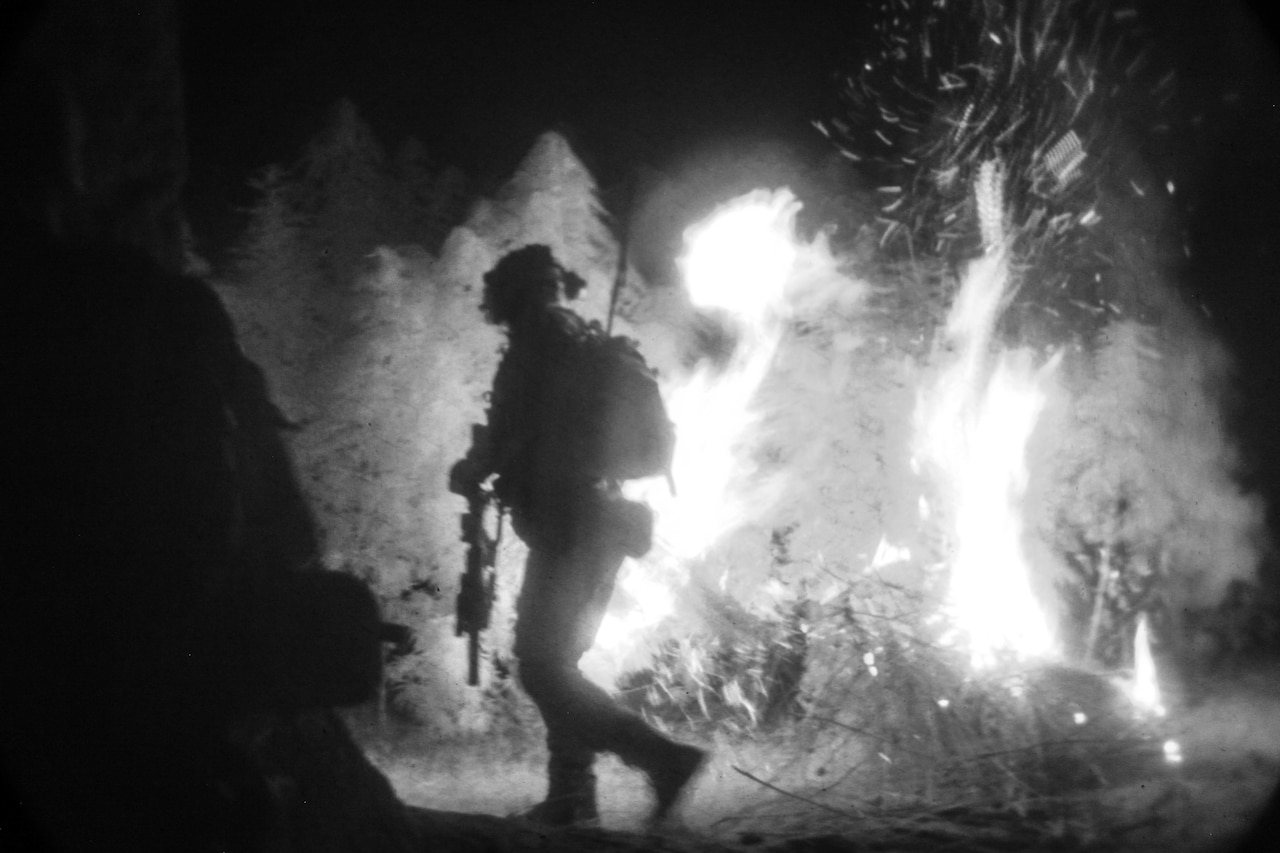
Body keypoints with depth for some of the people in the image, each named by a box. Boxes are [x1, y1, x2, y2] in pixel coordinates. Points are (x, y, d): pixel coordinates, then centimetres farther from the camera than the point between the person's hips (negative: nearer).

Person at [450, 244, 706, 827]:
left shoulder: (538, 343, -8)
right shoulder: (594, 346, 17)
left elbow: (507, 436, -14)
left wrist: (467, 475, 6)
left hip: (567, 526, -9)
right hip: (603, 523, 9)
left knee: (542, 665, -8)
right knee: (555, 661, 16)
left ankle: (661, 757, -15)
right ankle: (570, 796, 15)